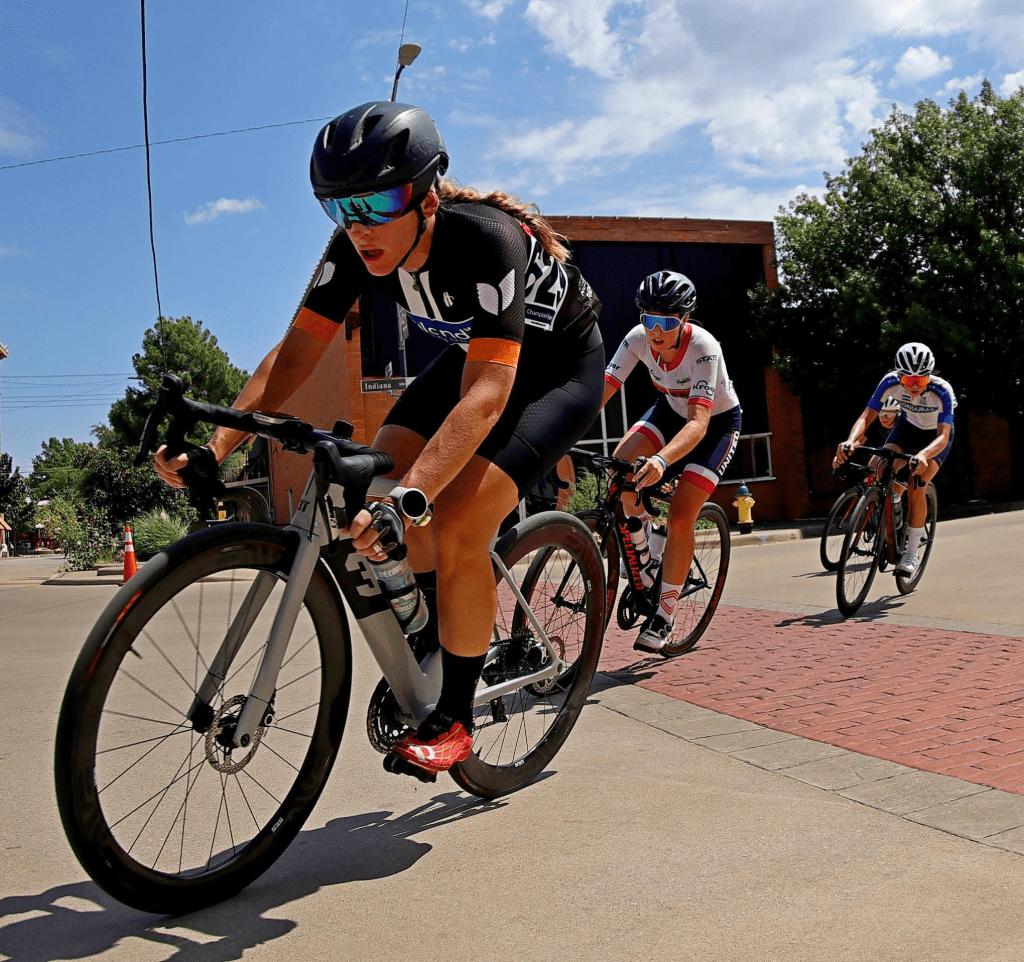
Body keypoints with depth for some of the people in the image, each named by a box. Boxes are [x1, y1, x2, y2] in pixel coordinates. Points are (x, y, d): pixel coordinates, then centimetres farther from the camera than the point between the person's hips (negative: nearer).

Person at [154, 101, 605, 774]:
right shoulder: (359, 247, -17)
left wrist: (409, 494, -56)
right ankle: (455, 625, 14)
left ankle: (455, 718, -4)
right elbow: (296, 352, -17)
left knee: (457, 525, -24)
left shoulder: (487, 239, -36)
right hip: (475, 353, 7)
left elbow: (486, 395, -43)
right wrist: (214, 449, -29)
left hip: (560, 365, -6)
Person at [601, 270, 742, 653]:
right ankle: (638, 552, -1)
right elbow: (601, 390, -24)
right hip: (672, 409, 5)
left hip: (717, 421, -5)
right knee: (622, 461, -25)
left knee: (679, 520, -15)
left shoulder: (703, 348, -35)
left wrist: (661, 460, -61)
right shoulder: (638, 339, -21)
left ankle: (663, 615, 1)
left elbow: (699, 422, -44)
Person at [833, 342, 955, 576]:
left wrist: (924, 455, -63)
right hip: (908, 426, 3)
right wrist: (851, 440, -50)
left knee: (916, 489, -23)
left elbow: (943, 436, -41)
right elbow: (866, 416, -29)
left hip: (935, 436, -3)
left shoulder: (942, 391, -35)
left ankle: (912, 553, -6)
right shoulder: (891, 382, -28)